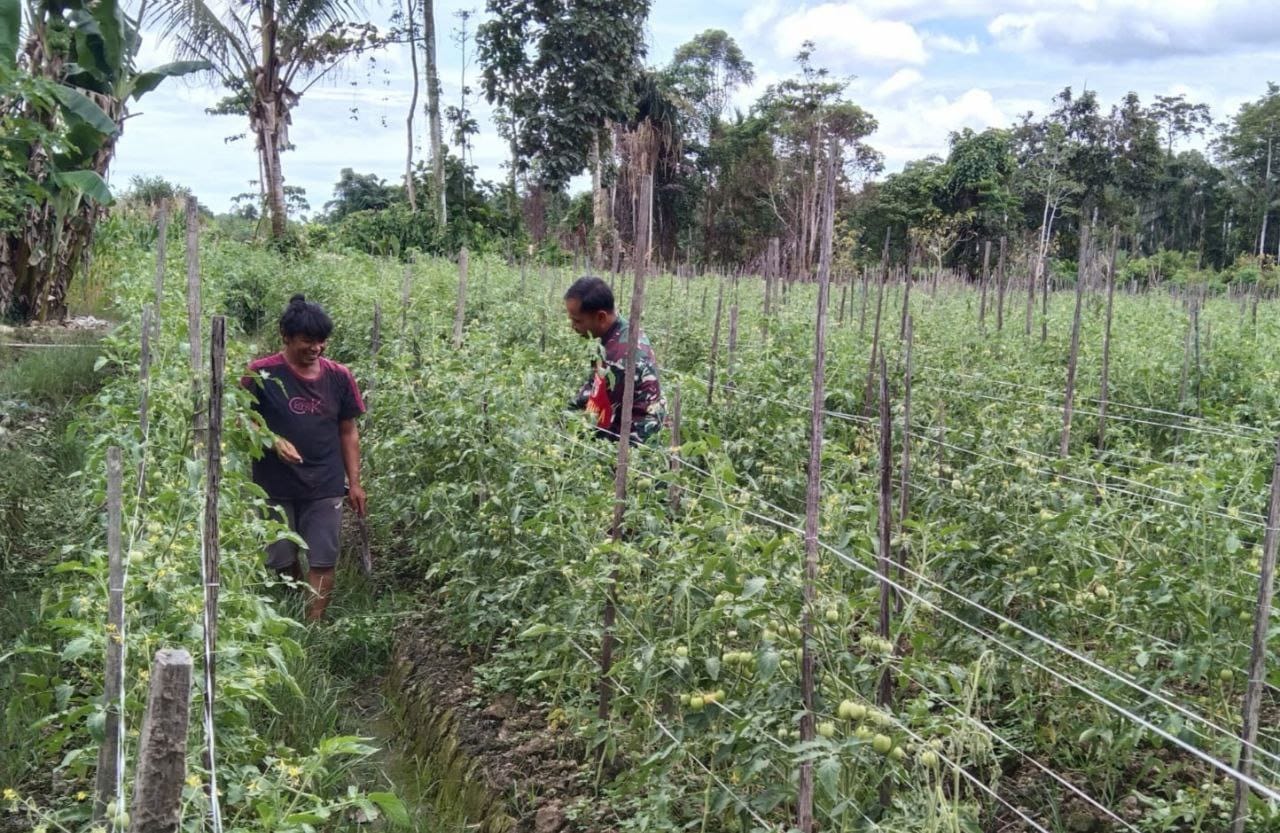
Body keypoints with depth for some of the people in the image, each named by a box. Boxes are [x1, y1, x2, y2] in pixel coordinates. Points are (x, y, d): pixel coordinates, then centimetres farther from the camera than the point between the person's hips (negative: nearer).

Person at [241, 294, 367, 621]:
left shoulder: (339, 377, 1)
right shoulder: (261, 374, -7)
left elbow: (348, 432, 8)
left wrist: (354, 483, 5)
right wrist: (274, 441, -21)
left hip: (325, 487, 1)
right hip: (275, 487, -1)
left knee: (322, 564, -2)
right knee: (283, 563, 13)